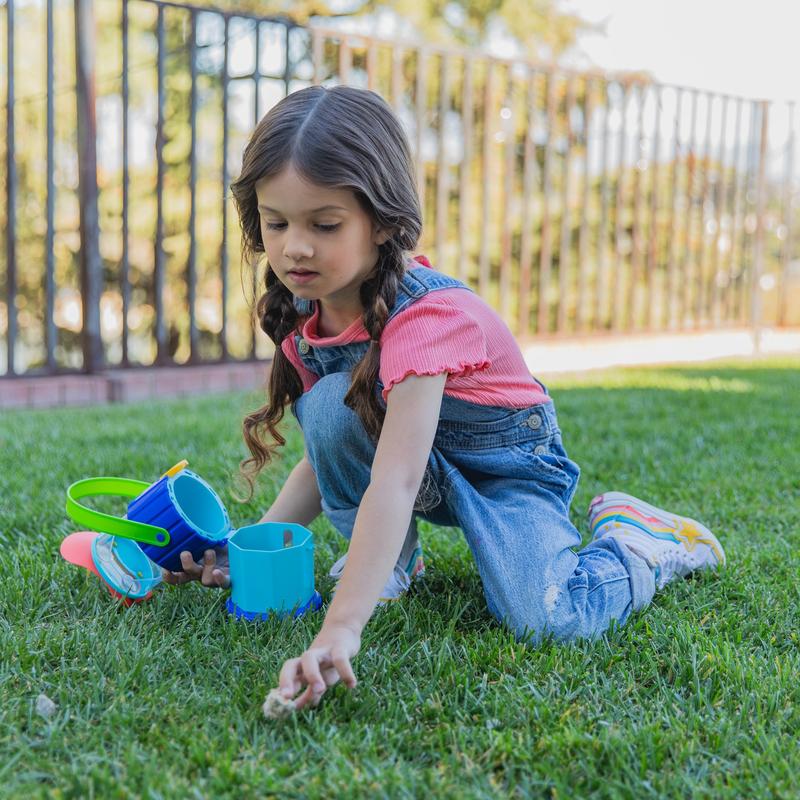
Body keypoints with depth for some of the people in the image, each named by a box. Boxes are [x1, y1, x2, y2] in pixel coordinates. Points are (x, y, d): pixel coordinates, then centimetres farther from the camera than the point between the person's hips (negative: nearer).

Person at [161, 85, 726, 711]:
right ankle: (393, 562, -2)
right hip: (428, 473, 6)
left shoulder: (426, 315, -34)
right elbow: (330, 449, 0)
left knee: (546, 620, -27)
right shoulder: (305, 317, -10)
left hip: (506, 467, -5)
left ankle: (635, 541, 6)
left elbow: (395, 480, -43)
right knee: (330, 403, -24)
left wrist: (340, 629, -50)